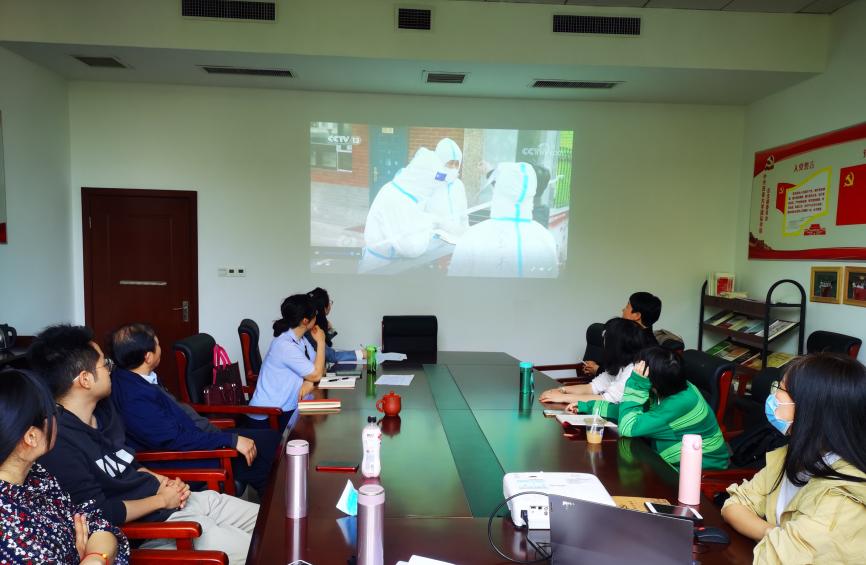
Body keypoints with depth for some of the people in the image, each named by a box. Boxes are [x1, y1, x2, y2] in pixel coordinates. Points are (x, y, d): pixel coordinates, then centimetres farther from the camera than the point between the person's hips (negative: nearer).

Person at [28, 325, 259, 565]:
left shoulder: (103, 408, 5)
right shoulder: (57, 442, -23)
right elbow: (99, 515, -22)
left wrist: (163, 481, 2)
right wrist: (161, 499, -12)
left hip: (175, 501, 9)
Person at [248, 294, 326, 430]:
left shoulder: (300, 340, 5)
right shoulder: (285, 345, -23)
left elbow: (318, 369, 2)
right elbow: (316, 375, -18)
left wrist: (310, 382, -19)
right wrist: (321, 342, -11)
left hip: (286, 409, 7)